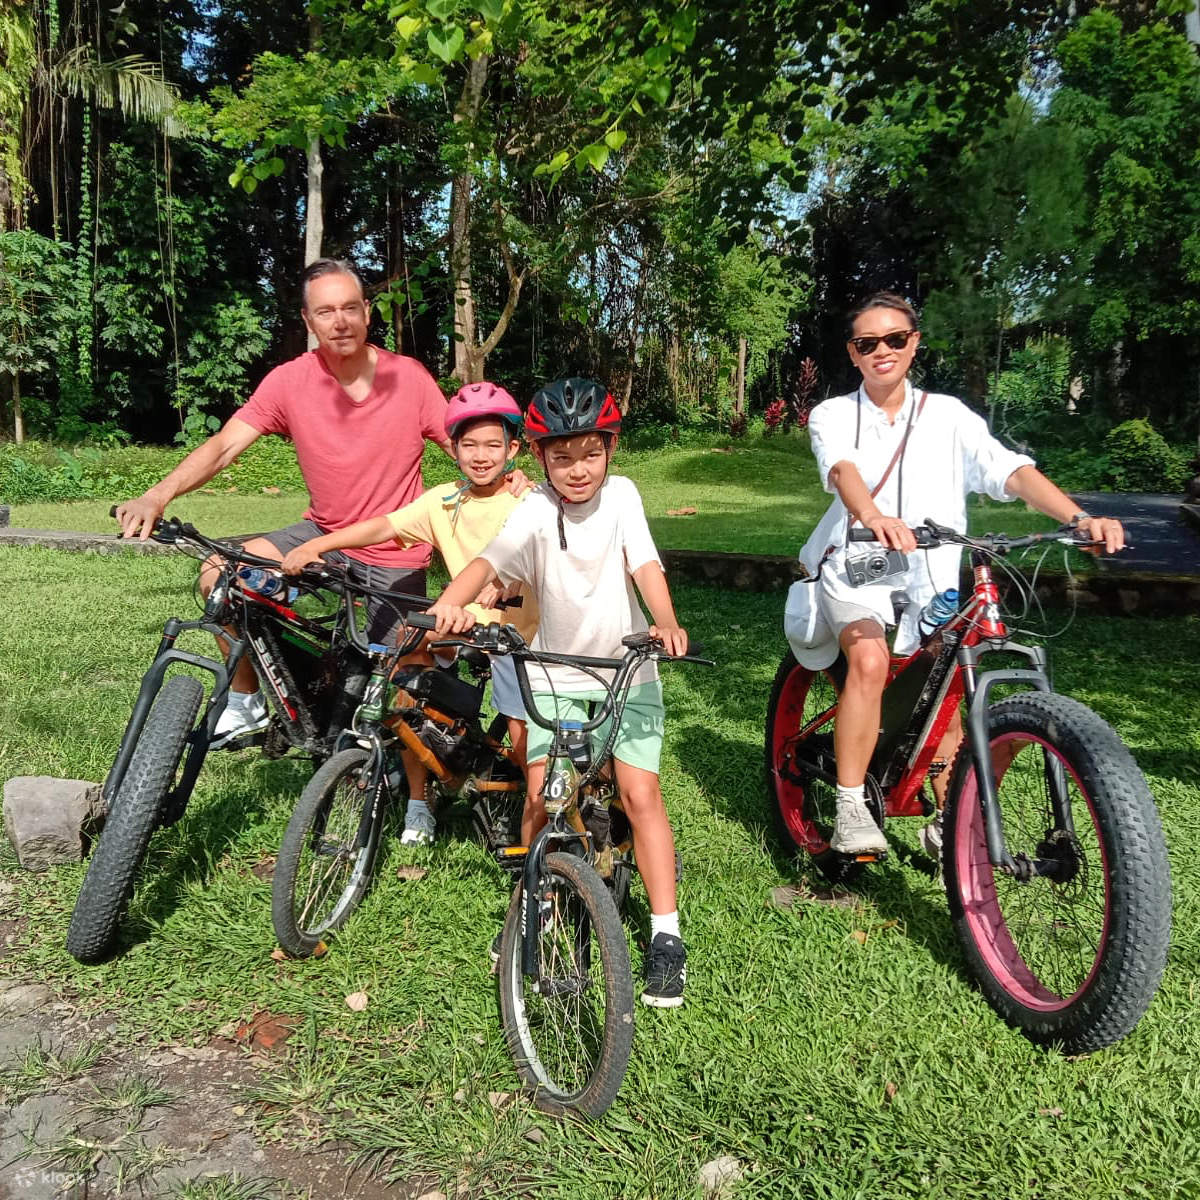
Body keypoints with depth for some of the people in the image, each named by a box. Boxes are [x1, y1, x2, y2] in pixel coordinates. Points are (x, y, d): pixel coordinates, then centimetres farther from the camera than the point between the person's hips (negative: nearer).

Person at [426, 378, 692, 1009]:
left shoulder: (621, 495, -8)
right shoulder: (535, 511, -13)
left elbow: (645, 565, -17)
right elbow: (489, 561, -28)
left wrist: (667, 624, -36)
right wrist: (452, 602, -49)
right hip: (556, 675, 0)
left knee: (640, 794, -6)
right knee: (541, 793, -6)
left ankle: (666, 935, 5)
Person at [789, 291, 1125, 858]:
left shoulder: (946, 415, 3)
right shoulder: (833, 416, -1)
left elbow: (1010, 470, -10)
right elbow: (842, 470, -23)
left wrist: (1079, 518, -28)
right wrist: (873, 517, -46)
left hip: (929, 578, 3)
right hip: (855, 567, -2)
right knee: (869, 657, -29)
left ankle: (949, 823, 21)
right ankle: (850, 809, -19)